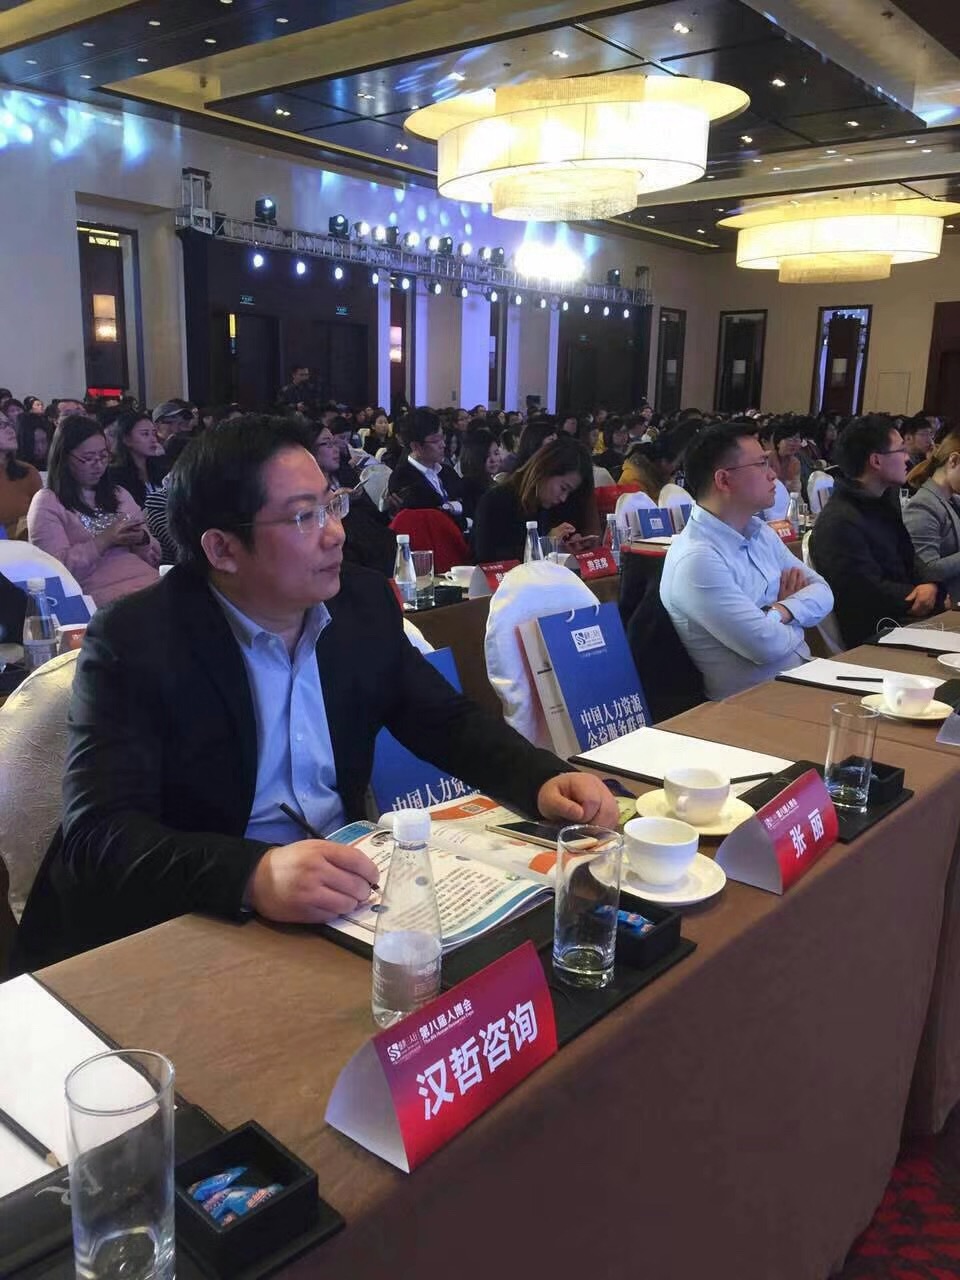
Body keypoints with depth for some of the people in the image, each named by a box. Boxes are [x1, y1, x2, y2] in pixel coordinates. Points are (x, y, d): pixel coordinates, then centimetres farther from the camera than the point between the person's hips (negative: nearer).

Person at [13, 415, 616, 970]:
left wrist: (544, 780, -11)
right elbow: (97, 834, -23)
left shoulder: (363, 601, 1)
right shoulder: (134, 641, -15)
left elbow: (446, 720, 8)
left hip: (343, 894, 5)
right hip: (191, 925, -4)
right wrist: (255, 876, -40)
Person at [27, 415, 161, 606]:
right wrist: (105, 540, -12)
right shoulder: (46, 503, 5)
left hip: (151, 582, 6)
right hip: (101, 592, -6)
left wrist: (142, 540, 1)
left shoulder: (120, 495, 23)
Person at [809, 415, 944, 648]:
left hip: (906, 613, 9)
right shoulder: (840, 523, -20)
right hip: (871, 638, -9)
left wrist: (930, 584, -7)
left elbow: (907, 557, 13)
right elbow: (872, 594, -19)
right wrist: (922, 593, -9)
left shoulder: (886, 498, 12)